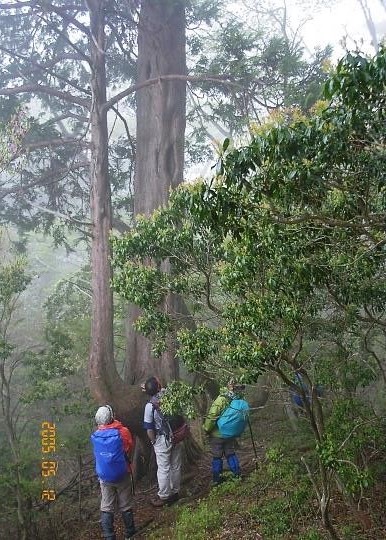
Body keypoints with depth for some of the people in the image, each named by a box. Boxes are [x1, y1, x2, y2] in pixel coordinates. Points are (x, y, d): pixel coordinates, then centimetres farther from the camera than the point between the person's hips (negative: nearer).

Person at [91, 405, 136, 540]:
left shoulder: (95, 436, -10)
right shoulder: (123, 431, -16)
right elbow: (129, 447, 0)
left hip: (104, 477, 1)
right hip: (122, 476, -1)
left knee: (106, 509, 12)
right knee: (125, 507, 14)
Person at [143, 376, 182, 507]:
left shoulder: (150, 406, -19)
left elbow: (149, 429, -13)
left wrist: (154, 442, 3)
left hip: (163, 440, -4)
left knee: (164, 469, 8)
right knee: (176, 466, 17)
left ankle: (163, 497, 20)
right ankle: (175, 492, 33)